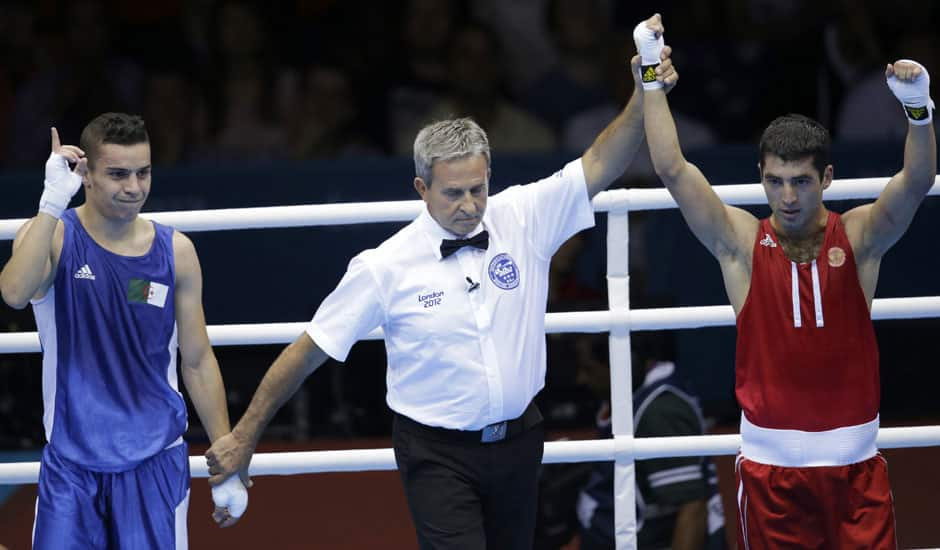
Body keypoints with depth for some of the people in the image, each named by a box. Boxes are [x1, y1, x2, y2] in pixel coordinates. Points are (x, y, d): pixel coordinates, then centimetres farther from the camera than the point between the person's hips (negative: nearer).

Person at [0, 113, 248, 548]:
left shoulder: (175, 251, 2)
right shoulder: (54, 236, -4)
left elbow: (198, 363, 7)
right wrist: (53, 202, -27)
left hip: (155, 463, 1)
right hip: (70, 462, -1)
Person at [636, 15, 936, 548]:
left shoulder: (859, 238, 1)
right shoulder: (741, 243, 1)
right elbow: (673, 170, -5)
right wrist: (652, 75, -7)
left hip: (854, 460, 0)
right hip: (770, 463, 0)